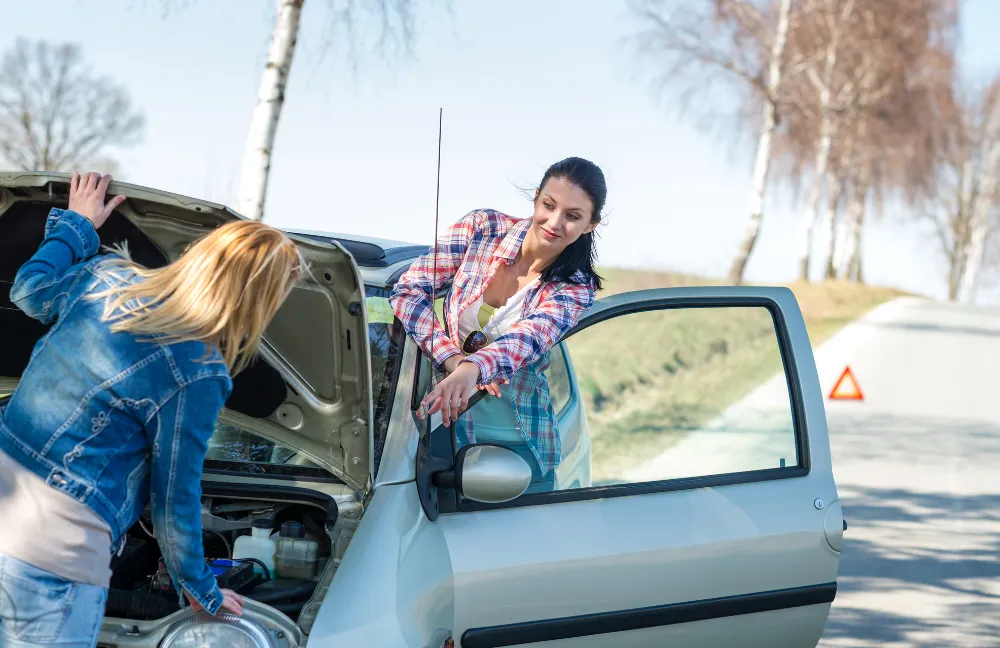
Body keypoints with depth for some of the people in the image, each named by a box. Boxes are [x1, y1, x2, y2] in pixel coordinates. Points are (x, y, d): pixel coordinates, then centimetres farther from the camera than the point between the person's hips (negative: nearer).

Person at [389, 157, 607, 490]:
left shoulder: (576, 288, -7)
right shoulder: (482, 227, -4)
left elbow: (528, 340, -27)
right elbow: (406, 291, -7)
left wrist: (472, 369, -49)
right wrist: (453, 360, -22)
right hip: (448, 428, 0)